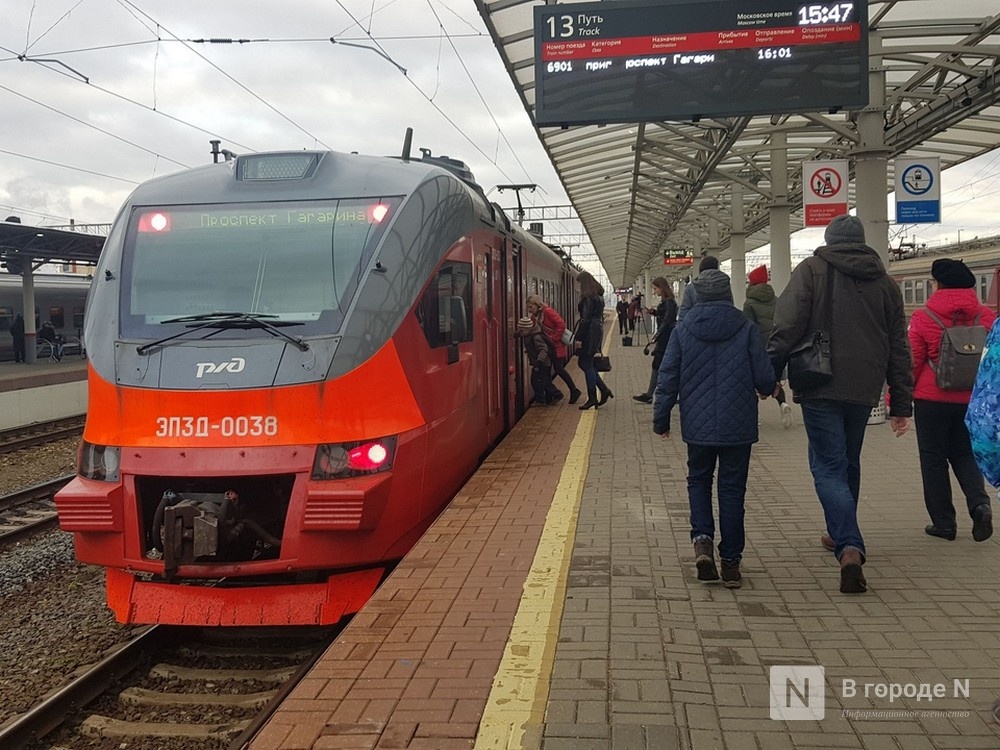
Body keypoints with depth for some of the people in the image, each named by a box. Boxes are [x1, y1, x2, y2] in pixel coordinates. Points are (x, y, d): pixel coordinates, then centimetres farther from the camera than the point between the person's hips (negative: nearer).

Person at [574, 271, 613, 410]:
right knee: (583, 363, 16)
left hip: (589, 333, -10)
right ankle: (604, 390, 14)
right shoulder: (598, 296, 15)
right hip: (597, 330, 10)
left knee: (587, 364, -2)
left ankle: (592, 399, 4)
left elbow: (585, 319, -19)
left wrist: (579, 338, -18)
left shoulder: (589, 297, -15)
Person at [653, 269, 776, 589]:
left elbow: (667, 379, -1)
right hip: (738, 426, -1)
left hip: (698, 425, 1)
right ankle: (730, 562, 12)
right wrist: (765, 391, 18)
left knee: (699, 480, 19)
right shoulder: (746, 329, -5)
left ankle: (702, 538, -4)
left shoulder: (683, 331, -2)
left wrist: (661, 419, 9)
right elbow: (765, 378, -6)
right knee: (732, 489, 8)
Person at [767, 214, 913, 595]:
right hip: (864, 390, 5)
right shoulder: (885, 282, 12)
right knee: (849, 463, 21)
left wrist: (770, 374, -7)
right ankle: (841, 534, 37)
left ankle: (849, 548, -19)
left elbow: (787, 328, -13)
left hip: (821, 388, -5)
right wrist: (901, 404, 16)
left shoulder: (811, 270, -1)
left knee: (828, 467, -3)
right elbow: (900, 348, 13)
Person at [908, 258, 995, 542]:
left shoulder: (922, 317, -11)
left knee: (934, 459, 8)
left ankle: (943, 522, 11)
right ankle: (980, 503, -4)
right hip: (972, 401, 3)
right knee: (964, 454, 18)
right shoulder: (986, 316, 0)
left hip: (932, 400, -3)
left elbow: (910, 362, -9)